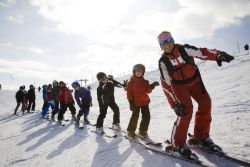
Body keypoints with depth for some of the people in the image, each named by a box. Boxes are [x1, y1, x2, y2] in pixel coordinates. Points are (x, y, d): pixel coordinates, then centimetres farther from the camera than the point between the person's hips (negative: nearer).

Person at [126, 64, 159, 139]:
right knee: (135, 117, 0)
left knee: (146, 116, 5)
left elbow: (148, 91, 6)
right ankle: (130, 131, 20)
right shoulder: (131, 82, -4)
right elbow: (129, 92, -7)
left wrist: (152, 86, -13)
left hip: (145, 102, 5)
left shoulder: (145, 81, 7)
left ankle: (142, 131, 21)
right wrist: (131, 102, -13)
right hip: (136, 103, -4)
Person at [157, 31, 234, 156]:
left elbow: (201, 52, -21)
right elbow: (166, 84, -18)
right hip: (179, 86, -3)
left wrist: (218, 55, -43)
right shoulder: (163, 62, -16)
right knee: (186, 109, -19)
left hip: (194, 80, 4)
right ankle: (177, 143, -8)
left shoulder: (184, 49, -13)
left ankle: (200, 136, 10)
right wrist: (174, 104, -23)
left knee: (205, 103, -7)